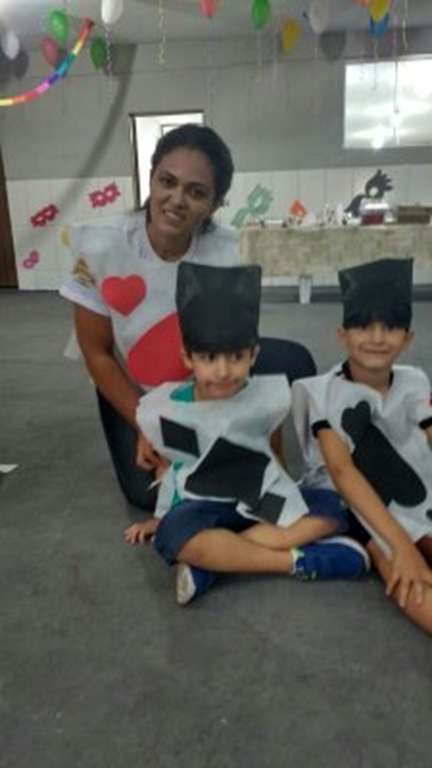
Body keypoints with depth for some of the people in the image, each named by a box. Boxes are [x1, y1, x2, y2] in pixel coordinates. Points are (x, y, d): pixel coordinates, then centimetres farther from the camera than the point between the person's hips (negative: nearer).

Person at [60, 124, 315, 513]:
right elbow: (97, 354, -15)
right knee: (150, 492, -14)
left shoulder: (226, 254, -23)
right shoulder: (100, 247, -25)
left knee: (292, 362, -25)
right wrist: (147, 428, -16)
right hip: (133, 392, 0)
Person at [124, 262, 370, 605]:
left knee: (330, 509, -22)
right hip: (200, 506, -2)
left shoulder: (271, 395, -9)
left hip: (260, 501, 3)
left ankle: (210, 564, -28)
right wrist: (160, 517, 15)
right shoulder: (160, 409, -10)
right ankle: (301, 561, -24)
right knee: (174, 535, -36)